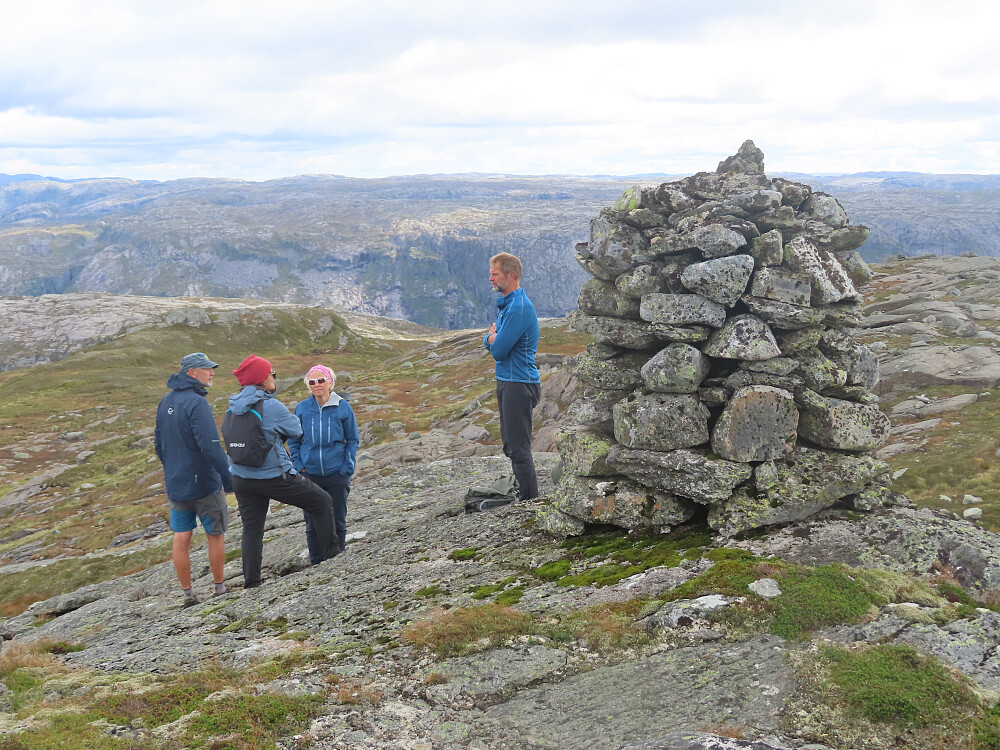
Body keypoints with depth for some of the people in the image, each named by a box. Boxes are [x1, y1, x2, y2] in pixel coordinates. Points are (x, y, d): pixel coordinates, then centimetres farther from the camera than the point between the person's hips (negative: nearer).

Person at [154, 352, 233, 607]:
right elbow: (211, 447, -24)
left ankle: (187, 594, 13)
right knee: (216, 535, 9)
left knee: (181, 539, 7)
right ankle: (220, 588, 19)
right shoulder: (196, 402, -19)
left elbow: (159, 444, 17)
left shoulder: (166, 402, 8)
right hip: (203, 483, -7)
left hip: (175, 484, 7)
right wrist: (228, 478, -18)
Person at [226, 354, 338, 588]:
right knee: (322, 502, 9)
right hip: (274, 476, -6)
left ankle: (251, 584, 12)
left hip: (241, 478, 7)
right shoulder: (271, 406, -18)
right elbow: (296, 430, -5)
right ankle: (331, 557, 14)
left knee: (252, 529, 13)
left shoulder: (234, 406, 4)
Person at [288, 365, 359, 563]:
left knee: (338, 521, 5)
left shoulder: (343, 407, -2)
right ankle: (317, 565, 17)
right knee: (312, 524, 4)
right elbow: (293, 440, 11)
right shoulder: (302, 408, 1)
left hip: (337, 473, -1)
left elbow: (353, 439, 4)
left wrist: (347, 468, -4)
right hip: (310, 474, 1)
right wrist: (298, 465, 1)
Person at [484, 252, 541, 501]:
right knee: (512, 445, 16)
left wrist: (492, 338, 1)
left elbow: (498, 350, -20)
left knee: (519, 448, -9)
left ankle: (530, 504, -4)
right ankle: (523, 496, 25)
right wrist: (492, 337, -5)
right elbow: (489, 341, 17)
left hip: (519, 384, -10)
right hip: (507, 381, 10)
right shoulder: (506, 304, 15)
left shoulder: (519, 307, -18)